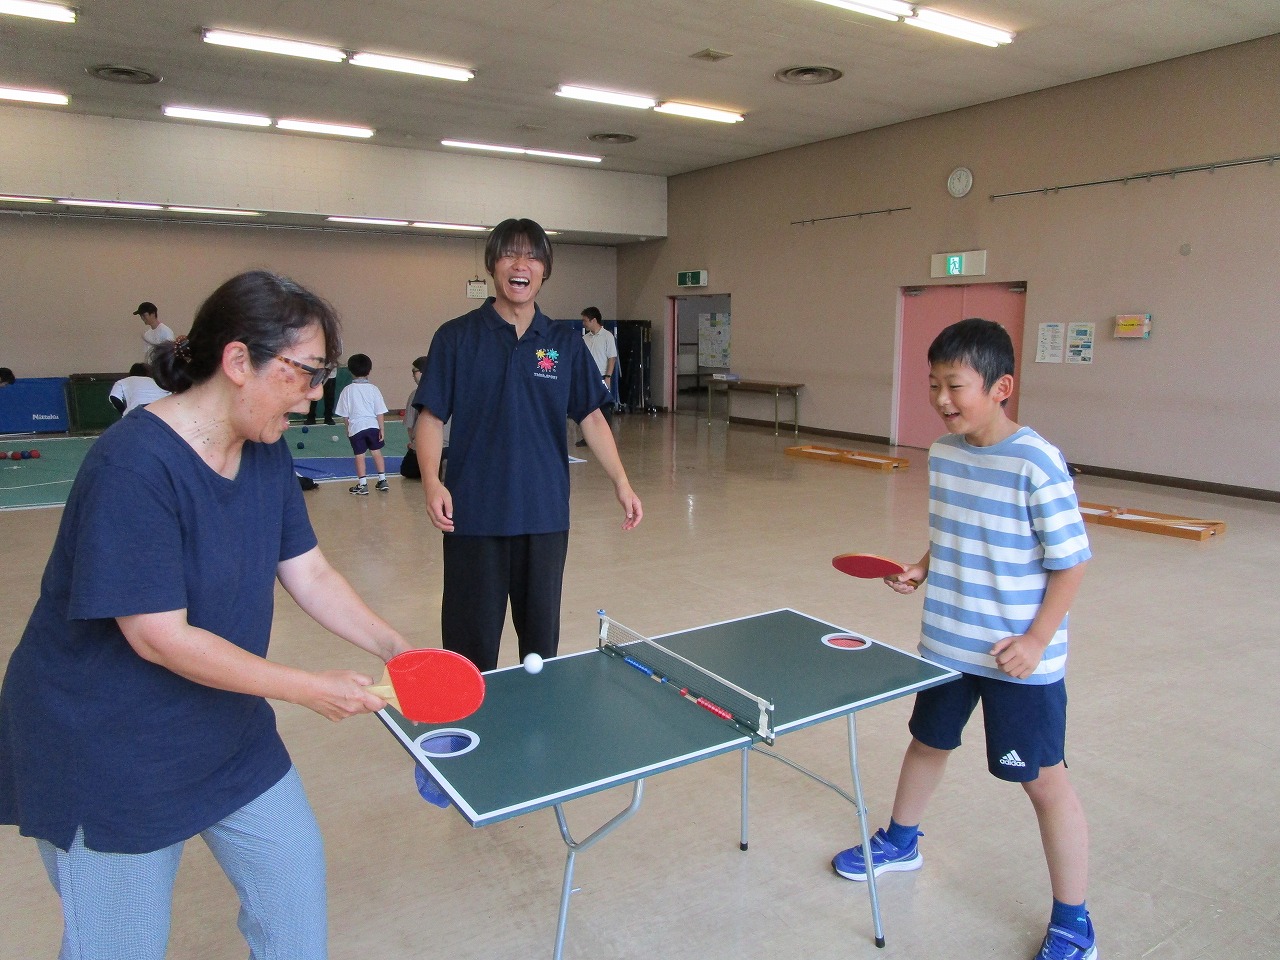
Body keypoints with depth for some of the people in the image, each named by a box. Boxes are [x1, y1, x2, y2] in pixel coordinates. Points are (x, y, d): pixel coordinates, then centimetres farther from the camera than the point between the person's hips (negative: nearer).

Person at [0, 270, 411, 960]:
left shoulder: (266, 453, -2)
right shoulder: (132, 466, -29)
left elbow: (309, 573, 0)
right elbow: (160, 637, -28)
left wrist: (394, 648, -10)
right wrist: (308, 688, -25)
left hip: (230, 735, 8)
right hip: (108, 756, -7)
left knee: (295, 876, 14)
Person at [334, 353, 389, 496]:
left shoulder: (347, 390, -3)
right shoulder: (373, 389, -3)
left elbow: (345, 414, 3)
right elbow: (380, 413, -3)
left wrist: (348, 428, 17)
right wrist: (382, 430, 3)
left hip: (356, 427, -1)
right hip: (372, 425, 1)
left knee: (359, 456, 5)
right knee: (376, 452, 15)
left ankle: (362, 485, 7)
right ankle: (382, 480, 18)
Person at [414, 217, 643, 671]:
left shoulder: (565, 343, 6)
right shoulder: (455, 338, -1)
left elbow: (590, 417, 6)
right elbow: (431, 417, -2)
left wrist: (621, 483, -3)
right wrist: (432, 482, -17)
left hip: (545, 514, 2)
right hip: (474, 514, -2)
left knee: (542, 635, 14)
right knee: (472, 642, 5)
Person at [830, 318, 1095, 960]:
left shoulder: (1037, 463, -20)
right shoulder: (943, 454, 1)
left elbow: (1069, 562, -15)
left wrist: (1035, 639, -20)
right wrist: (921, 570, -1)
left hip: (1019, 658, -6)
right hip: (945, 644, 7)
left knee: (1044, 780, 5)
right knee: (928, 740, 24)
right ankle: (902, 841, 49)